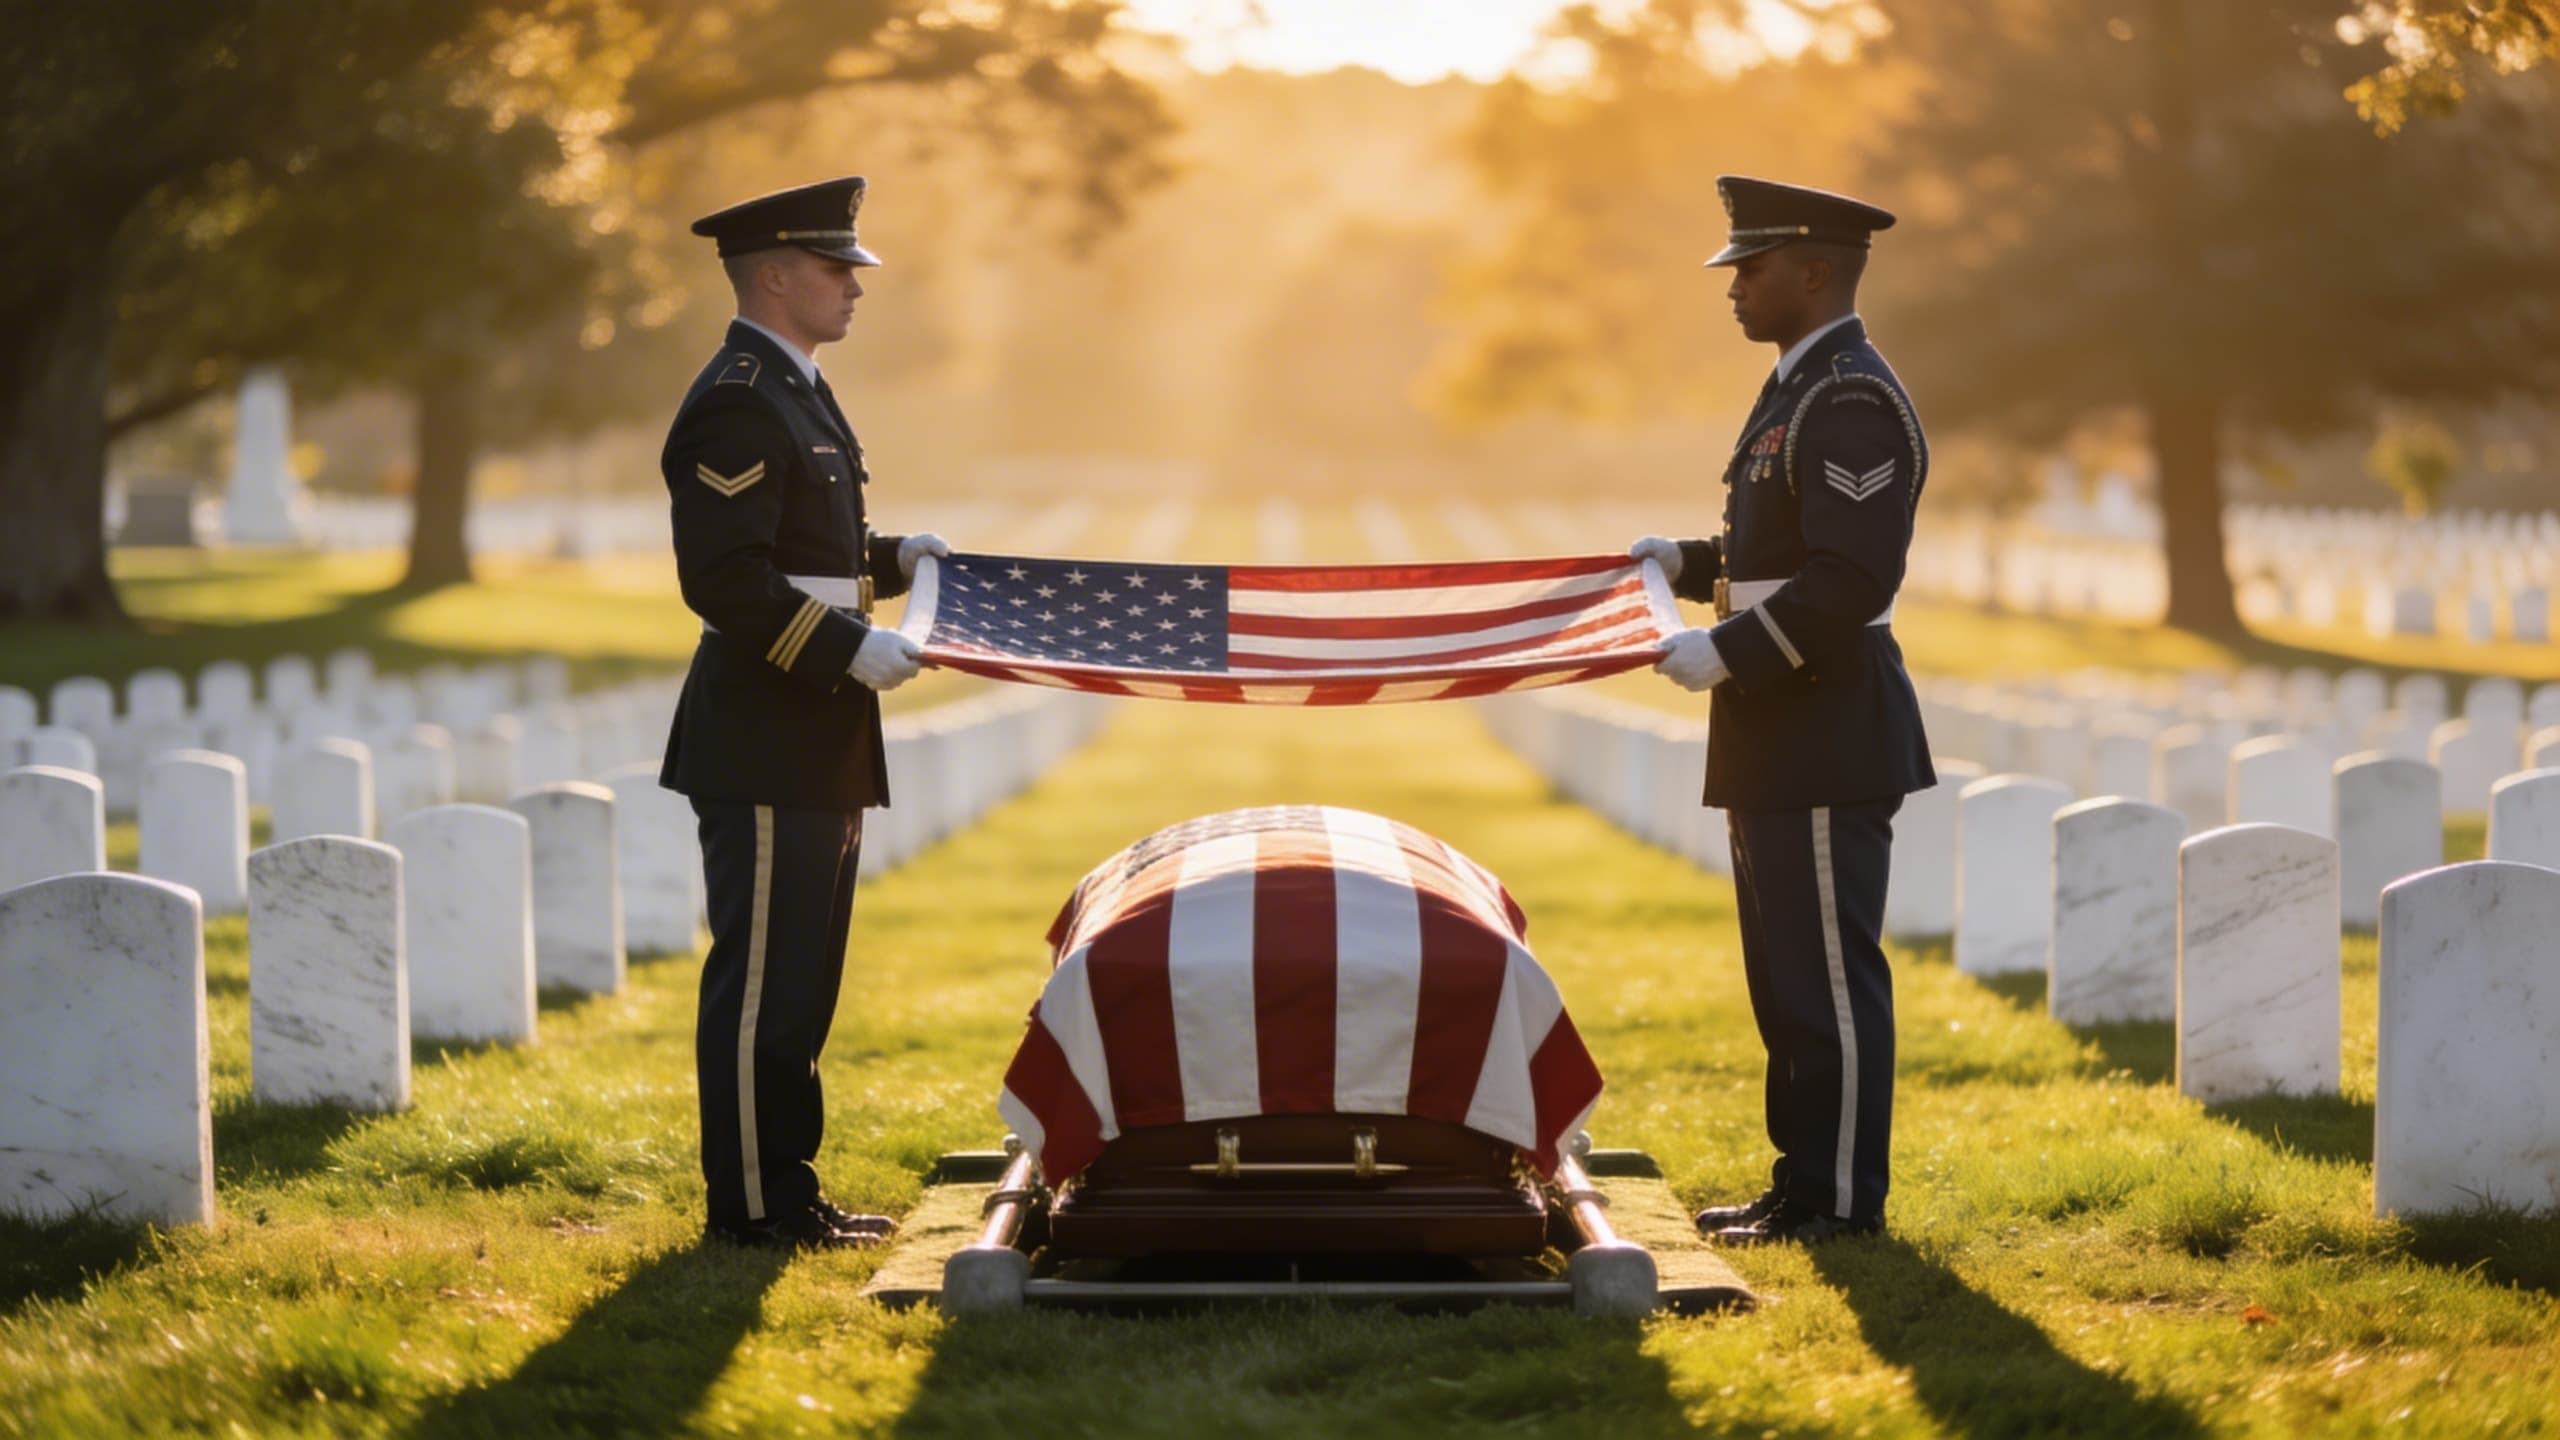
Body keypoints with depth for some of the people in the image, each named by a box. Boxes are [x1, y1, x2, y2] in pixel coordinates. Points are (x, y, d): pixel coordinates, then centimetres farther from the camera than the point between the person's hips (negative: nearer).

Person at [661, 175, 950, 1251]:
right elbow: (727, 580, -22)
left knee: (801, 977, 14)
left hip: (816, 745, 11)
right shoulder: (736, 406, -16)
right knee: (761, 978, -5)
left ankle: (787, 1187, 21)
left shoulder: (793, 393, 17)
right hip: (764, 745, -11)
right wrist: (850, 647, -24)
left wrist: (892, 559, 15)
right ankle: (752, 1204, 1)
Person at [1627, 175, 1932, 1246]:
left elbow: (1852, 578, -24)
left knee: (1829, 975, -5)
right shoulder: (1801, 391, 17)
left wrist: (1725, 655, -22)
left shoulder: (1852, 402, -17)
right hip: (1781, 734, 11)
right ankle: (1803, 1186, 21)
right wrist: (1686, 562, 14)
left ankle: (1843, 1200, 1)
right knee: (1788, 976, 14)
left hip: (1828, 735, -11)